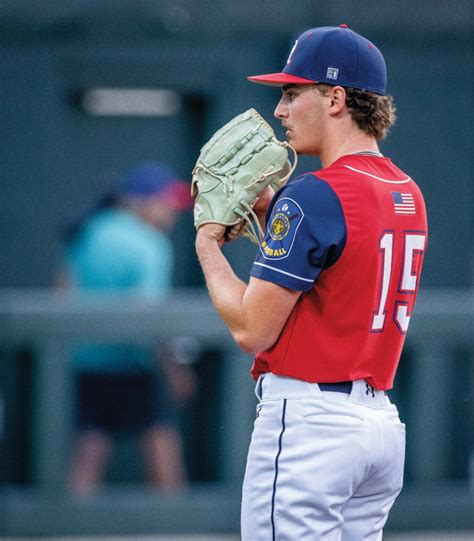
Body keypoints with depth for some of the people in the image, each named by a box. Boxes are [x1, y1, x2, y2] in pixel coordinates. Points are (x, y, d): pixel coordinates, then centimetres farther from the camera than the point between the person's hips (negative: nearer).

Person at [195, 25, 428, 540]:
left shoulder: (313, 197, -14)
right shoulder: (407, 194, 13)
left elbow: (251, 329, -13)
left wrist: (208, 246, 1)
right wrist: (267, 212, 16)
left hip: (308, 418, -9)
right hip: (382, 422, 9)